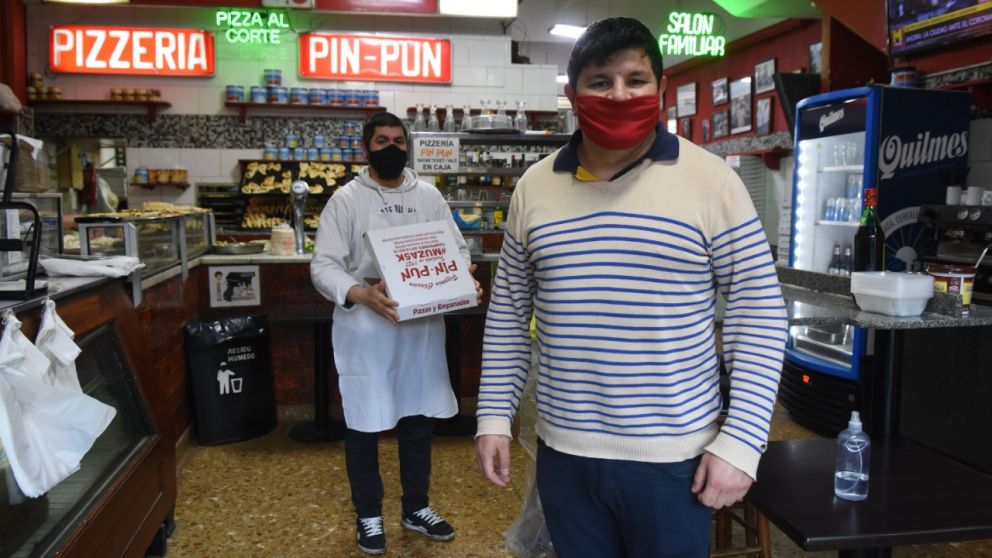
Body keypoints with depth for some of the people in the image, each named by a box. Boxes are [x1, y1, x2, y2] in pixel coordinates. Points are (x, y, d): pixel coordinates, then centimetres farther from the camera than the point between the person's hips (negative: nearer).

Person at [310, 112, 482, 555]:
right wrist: (361, 294, -29)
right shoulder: (346, 199, -4)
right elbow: (324, 265, -10)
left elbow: (456, 249, 9)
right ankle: (368, 515, 28)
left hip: (422, 326, 4)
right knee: (363, 425, 8)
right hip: (365, 329, -3)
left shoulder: (429, 196, 7)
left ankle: (416, 508, 34)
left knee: (419, 419, 15)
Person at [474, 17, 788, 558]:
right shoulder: (534, 187, 1)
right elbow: (508, 314, 8)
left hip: (673, 457, -2)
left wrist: (740, 441, -10)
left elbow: (758, 313, -6)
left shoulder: (711, 181, -8)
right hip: (563, 453, 3)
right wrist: (495, 417, 5)